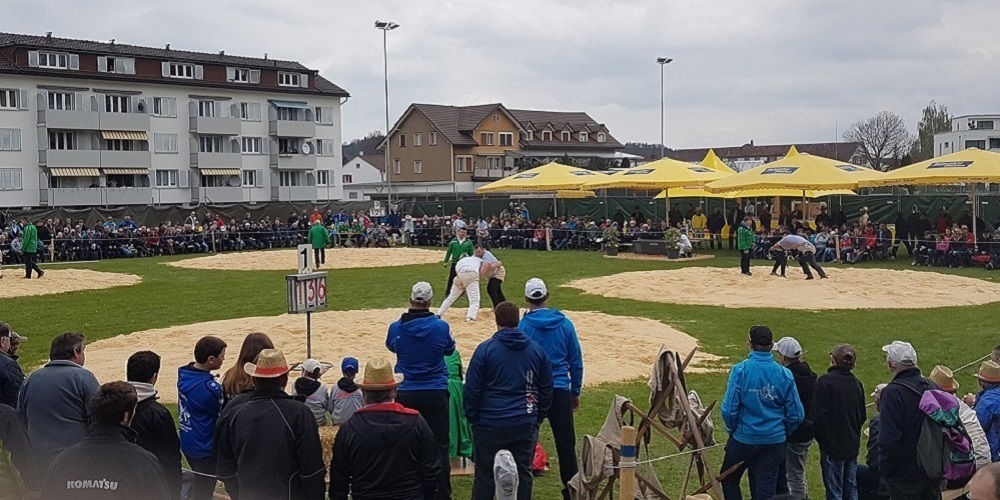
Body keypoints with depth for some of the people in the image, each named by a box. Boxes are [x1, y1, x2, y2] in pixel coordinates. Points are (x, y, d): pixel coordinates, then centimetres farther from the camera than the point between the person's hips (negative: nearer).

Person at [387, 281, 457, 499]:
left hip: (405, 394, 1)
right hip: (435, 393, -1)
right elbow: (449, 350, 9)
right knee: (439, 446, 6)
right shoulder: (441, 326, -11)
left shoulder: (396, 328, -9)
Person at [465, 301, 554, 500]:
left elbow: (472, 389, -6)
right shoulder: (537, 350, 4)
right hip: (526, 424, 3)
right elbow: (546, 389, 10)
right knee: (523, 473, 10)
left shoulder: (485, 349, -8)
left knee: (485, 475, 7)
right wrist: (538, 416, 18)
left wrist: (472, 417, 5)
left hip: (490, 424, -3)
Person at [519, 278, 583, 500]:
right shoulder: (564, 323, -2)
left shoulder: (521, 326, -8)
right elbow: (576, 361, 4)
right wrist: (576, 392, 14)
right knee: (566, 443, 9)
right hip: (560, 390, 1)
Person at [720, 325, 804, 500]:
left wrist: (732, 429, 4)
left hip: (744, 439, -2)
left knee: (729, 480, 19)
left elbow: (729, 409, -16)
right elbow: (797, 414, -2)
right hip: (774, 442, 3)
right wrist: (783, 432, 15)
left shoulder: (740, 370, -15)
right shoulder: (784, 374, -6)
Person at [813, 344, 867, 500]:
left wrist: (820, 438, -2)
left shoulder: (825, 382, -15)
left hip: (832, 445, -6)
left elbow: (819, 417, -16)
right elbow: (863, 416, 10)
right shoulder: (857, 384, 5)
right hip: (853, 445, 6)